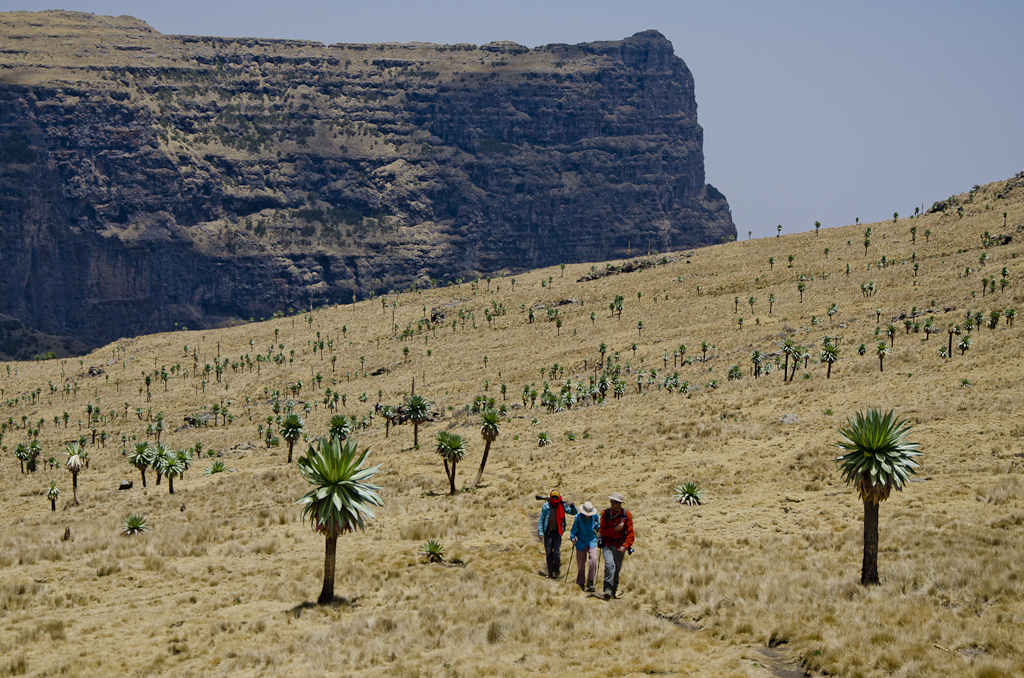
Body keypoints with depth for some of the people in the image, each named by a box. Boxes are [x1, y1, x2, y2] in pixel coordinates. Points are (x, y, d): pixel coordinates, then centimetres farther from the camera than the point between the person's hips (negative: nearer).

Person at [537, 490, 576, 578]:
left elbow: (574, 512, 7)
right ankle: (551, 571, 13)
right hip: (548, 532, 0)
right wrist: (540, 532, -5)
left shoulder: (562, 506, 1)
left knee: (557, 553, -8)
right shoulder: (546, 506, -1)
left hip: (557, 532, 0)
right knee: (549, 553, 2)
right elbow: (541, 520, 3)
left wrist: (572, 506, -15)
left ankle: (557, 570, 11)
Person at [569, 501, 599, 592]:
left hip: (592, 540, 1)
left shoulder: (594, 516, -4)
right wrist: (573, 538, -11)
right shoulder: (578, 517, -9)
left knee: (593, 559, -19)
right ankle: (580, 583, 23)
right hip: (581, 542, 0)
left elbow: (598, 527, 13)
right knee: (581, 563, 5)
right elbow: (574, 530, 1)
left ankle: (590, 581, -11)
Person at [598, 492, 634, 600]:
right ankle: (608, 589, -23)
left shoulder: (626, 515, 0)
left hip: (619, 546, 1)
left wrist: (625, 546, -12)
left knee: (617, 568, 9)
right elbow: (602, 531, -3)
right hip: (607, 545, -1)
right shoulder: (606, 513, -1)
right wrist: (615, 529, -15)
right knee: (610, 564, -22)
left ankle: (614, 589, 28)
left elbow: (630, 533, 0)